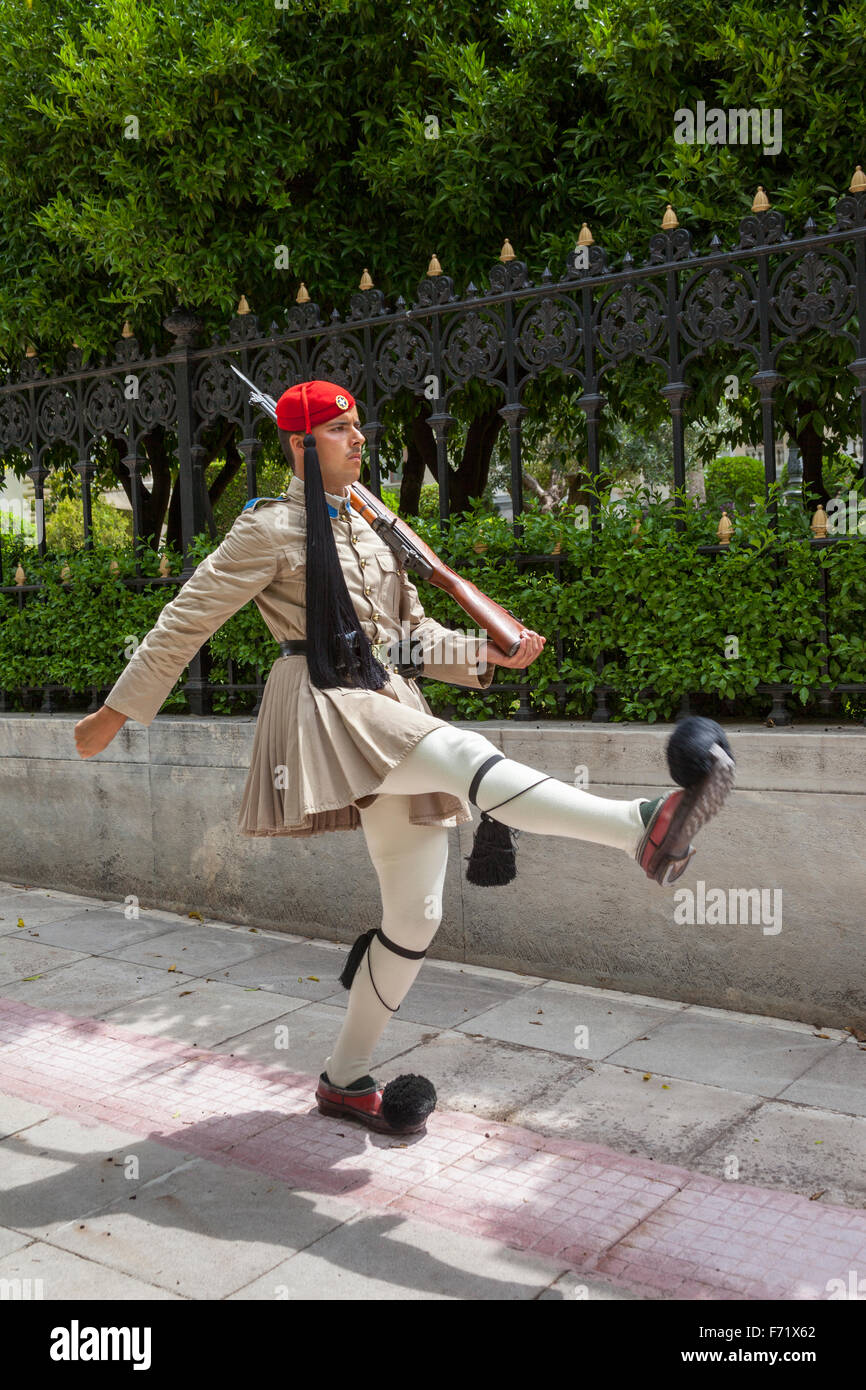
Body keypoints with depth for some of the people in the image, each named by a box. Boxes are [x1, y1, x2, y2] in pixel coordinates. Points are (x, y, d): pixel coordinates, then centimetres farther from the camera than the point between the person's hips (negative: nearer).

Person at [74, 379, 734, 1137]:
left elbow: (413, 633, 22)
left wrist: (488, 653, 5)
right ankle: (644, 829, -49)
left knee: (416, 915, 6)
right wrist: (118, 711, 3)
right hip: (328, 702, -8)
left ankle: (347, 1078, 20)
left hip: (393, 708, 8)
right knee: (465, 754, -34)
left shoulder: (367, 529, 20)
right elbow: (186, 621, 1)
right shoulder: (272, 527, -1)